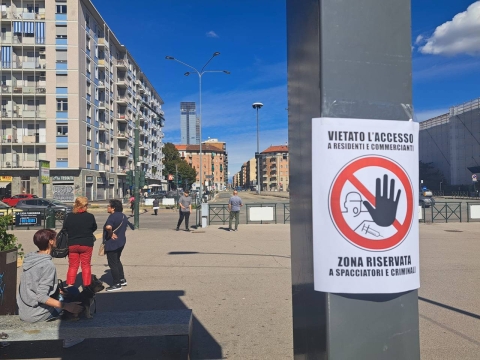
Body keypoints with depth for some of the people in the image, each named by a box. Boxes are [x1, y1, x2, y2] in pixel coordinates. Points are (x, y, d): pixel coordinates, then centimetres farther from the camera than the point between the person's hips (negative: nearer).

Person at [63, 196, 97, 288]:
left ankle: (69, 285, 13)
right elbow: (94, 228, 3)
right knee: (86, 265, 10)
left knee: (72, 266, 13)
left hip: (72, 244, 2)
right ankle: (86, 286, 12)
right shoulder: (90, 216, -11)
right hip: (86, 244, -1)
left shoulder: (70, 216, -8)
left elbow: (64, 229, 1)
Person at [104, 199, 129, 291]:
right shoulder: (123, 216, 10)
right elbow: (125, 227, 20)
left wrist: (111, 234, -20)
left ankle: (116, 284, 7)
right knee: (117, 261, 23)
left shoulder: (113, 216, -19)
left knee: (112, 263, 1)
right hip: (121, 241, 9)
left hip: (112, 243, -9)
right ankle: (122, 280, 29)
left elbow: (108, 227, -37)